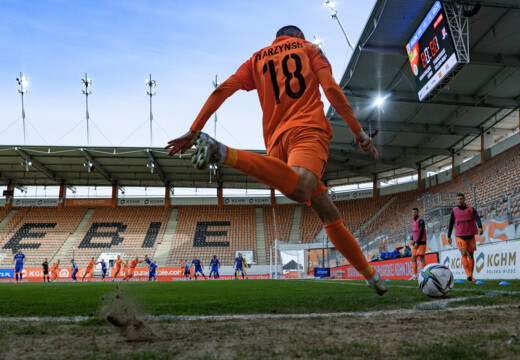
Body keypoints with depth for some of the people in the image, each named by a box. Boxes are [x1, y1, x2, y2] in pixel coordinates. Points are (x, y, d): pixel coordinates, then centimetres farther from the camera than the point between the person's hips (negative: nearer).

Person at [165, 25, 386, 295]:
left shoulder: (257, 59, 27)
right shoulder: (308, 48, 21)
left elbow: (222, 90, 12)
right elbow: (331, 89, 5)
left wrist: (193, 131, 9)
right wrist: (358, 131, 5)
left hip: (277, 139, 5)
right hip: (309, 129, -5)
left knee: (329, 215, 9)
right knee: (299, 191, -35)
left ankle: (371, 276, 12)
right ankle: (225, 154, -48)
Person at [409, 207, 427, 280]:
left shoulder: (420, 220, -9)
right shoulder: (414, 221, 18)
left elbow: (421, 232, -16)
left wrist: (417, 242, -16)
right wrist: (412, 240, 7)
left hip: (421, 242, -9)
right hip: (416, 243, 9)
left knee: (421, 257, -10)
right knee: (413, 258, 7)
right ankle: (415, 275, 9)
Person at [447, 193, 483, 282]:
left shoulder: (471, 209, 4)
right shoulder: (454, 211, 5)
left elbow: (477, 219, -8)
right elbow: (451, 223, 10)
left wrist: (480, 227, -27)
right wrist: (449, 236, 9)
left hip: (470, 236, 1)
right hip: (460, 236, -1)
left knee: (470, 255, 5)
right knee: (464, 254, -15)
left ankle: (471, 275, 12)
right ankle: (468, 274, -23)